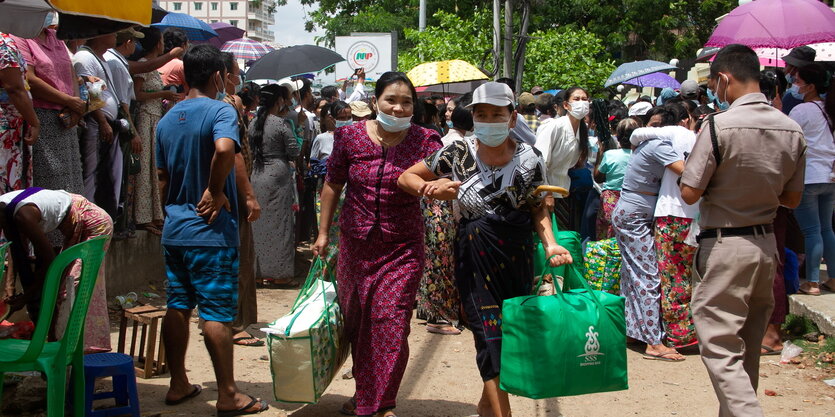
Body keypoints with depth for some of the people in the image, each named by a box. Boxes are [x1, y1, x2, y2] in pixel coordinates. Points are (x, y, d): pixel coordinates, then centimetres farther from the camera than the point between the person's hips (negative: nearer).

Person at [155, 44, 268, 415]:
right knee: (217, 312, -3)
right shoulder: (220, 110, -11)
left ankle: (178, 385, 21)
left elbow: (162, 177, 17)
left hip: (174, 228, 7)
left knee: (178, 306, 13)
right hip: (211, 231, -7)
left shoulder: (167, 119, 11)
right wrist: (215, 192, -20)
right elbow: (224, 148, -33)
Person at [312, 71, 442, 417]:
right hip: (355, 243, 3)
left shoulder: (423, 140, -6)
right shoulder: (350, 136, -2)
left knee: (391, 322, -7)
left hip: (402, 248, -2)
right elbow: (333, 184, 8)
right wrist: (323, 232, 9)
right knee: (355, 319, 13)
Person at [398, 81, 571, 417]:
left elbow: (538, 209, 4)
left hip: (517, 256, 2)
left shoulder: (529, 159, -4)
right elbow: (406, 178, -1)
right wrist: (430, 188, -21)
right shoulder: (458, 153, -7)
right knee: (490, 338, -8)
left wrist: (550, 244, -13)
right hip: (475, 258, -2)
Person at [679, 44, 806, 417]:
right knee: (748, 349, 17)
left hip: (724, 247, -7)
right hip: (766, 244, 7)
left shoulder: (719, 126, -17)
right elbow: (792, 198, 10)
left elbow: (689, 193, -14)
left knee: (719, 347, -4)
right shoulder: (792, 130, 2)